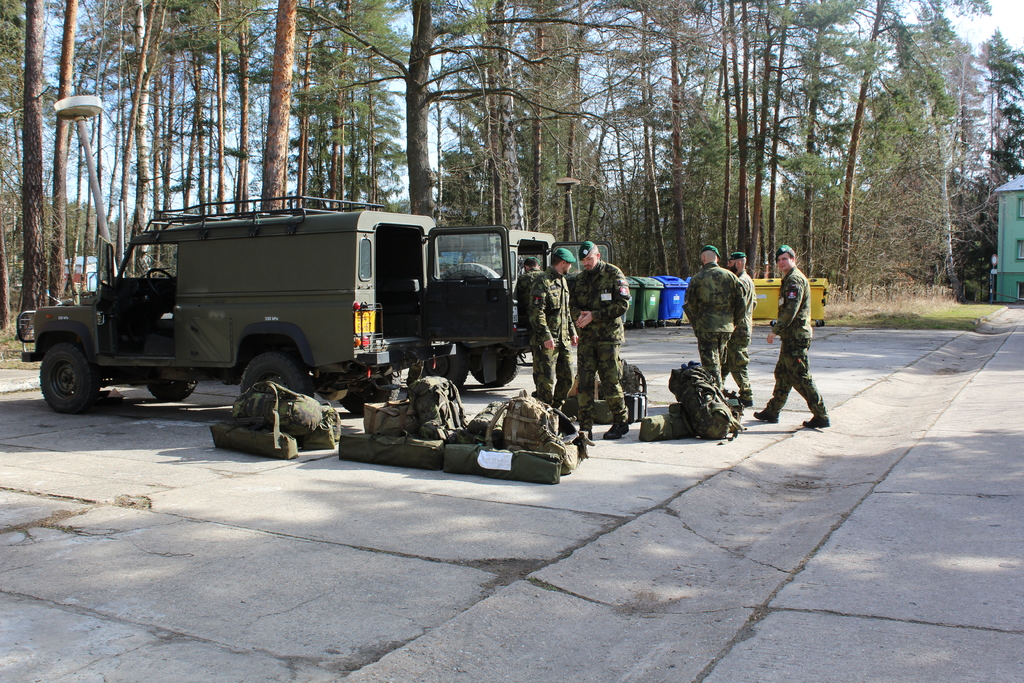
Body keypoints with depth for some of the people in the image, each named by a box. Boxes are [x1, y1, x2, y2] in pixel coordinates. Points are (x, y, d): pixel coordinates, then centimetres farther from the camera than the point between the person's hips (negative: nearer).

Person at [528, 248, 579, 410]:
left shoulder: (562, 281, 18)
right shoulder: (543, 282, -12)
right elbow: (536, 312, -18)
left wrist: (572, 332, 21)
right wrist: (546, 336, -23)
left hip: (563, 340, 9)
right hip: (546, 342, -9)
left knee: (566, 379, 11)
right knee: (547, 380, -6)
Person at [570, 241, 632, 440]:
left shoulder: (614, 274, -4)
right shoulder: (581, 278, 14)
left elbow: (622, 304, -11)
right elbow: (573, 303, 20)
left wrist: (594, 316, -15)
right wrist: (580, 314, -5)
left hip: (608, 336, -5)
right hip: (586, 338, 5)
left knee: (610, 381, -3)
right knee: (584, 382, 2)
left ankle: (620, 422, 11)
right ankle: (585, 427, 7)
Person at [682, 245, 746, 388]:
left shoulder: (697, 279, -3)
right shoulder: (730, 276, 5)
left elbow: (690, 306, 0)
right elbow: (741, 304, 6)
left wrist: (696, 325, 12)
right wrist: (734, 323, 17)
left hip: (706, 328, -4)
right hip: (726, 328, 4)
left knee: (711, 366, -3)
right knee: (720, 364, 16)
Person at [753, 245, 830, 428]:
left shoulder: (795, 280, -14)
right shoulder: (789, 279, 19)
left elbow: (790, 310, -22)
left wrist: (775, 330, -17)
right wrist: (780, 330, 19)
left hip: (796, 336, -11)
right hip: (791, 336, 11)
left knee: (800, 377, -9)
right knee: (782, 374, 16)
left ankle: (821, 416, -5)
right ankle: (772, 411, 25)